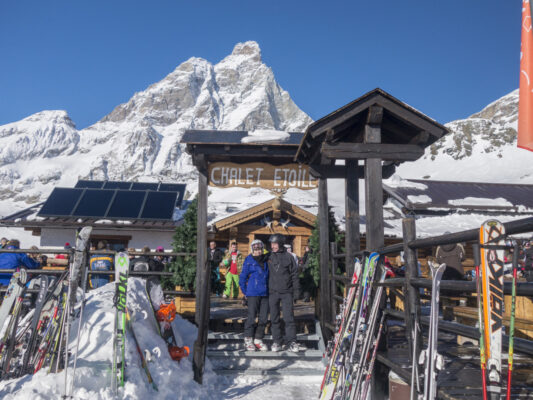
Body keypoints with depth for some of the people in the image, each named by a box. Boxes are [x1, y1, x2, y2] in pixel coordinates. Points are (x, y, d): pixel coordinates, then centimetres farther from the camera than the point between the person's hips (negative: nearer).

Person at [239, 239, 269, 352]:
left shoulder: (266, 260, 10)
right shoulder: (249, 260, -1)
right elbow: (242, 277, 1)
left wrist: (269, 289, 13)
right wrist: (245, 292, 0)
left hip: (265, 293, 4)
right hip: (253, 294, -4)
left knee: (264, 318, 5)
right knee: (251, 317, -2)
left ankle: (258, 339, 18)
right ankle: (248, 340, 12)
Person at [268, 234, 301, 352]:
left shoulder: (288, 257, 1)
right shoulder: (269, 257, 6)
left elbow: (294, 274, 3)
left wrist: (296, 290, -2)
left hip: (286, 292, -2)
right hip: (272, 292, 2)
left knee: (289, 318, -4)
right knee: (274, 318, 7)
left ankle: (291, 342, 3)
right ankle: (276, 341, 16)